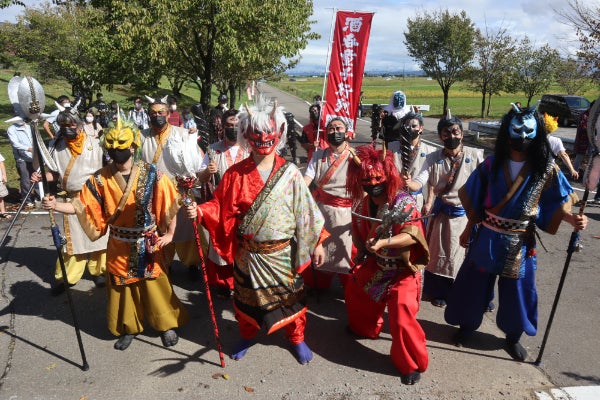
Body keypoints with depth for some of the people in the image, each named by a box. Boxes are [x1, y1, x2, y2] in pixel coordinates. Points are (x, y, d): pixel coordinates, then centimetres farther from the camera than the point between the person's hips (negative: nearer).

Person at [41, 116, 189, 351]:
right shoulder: (100, 178, -8)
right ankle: (128, 328, 35)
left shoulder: (151, 175, -14)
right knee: (122, 286, 15)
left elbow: (170, 204, -8)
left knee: (155, 285, 9)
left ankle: (167, 325, 29)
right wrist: (55, 206, -26)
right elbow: (81, 206, -8)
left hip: (148, 244, -2)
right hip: (119, 246, 3)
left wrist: (169, 234, -8)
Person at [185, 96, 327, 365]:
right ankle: (247, 335, 45)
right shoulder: (236, 173, -4)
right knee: (247, 295, 18)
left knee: (289, 295, 14)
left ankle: (296, 338, 39)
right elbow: (221, 207, -3)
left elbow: (305, 209, -4)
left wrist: (316, 242, -3)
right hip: (248, 253, 1)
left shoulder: (289, 173, -6)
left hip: (282, 252, -1)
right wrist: (200, 211, -22)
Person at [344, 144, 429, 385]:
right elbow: (359, 232, 12)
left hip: (403, 268, -7)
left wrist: (383, 242, -47)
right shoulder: (363, 204, -4)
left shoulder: (404, 202, -25)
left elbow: (412, 236, -35)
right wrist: (363, 252, 6)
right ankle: (365, 327, 52)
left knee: (401, 316, -14)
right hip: (376, 264, 7)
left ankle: (412, 364, 11)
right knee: (354, 291, 22)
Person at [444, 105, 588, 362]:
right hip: (487, 238, 1)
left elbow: (558, 203, -5)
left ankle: (513, 336, 36)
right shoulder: (492, 164, -6)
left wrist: (573, 218, -26)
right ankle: (467, 325, 35)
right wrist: (468, 229, 6)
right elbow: (475, 201, 1)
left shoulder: (545, 169, -7)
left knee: (517, 289, 12)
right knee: (474, 283, 12)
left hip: (519, 243, 0)